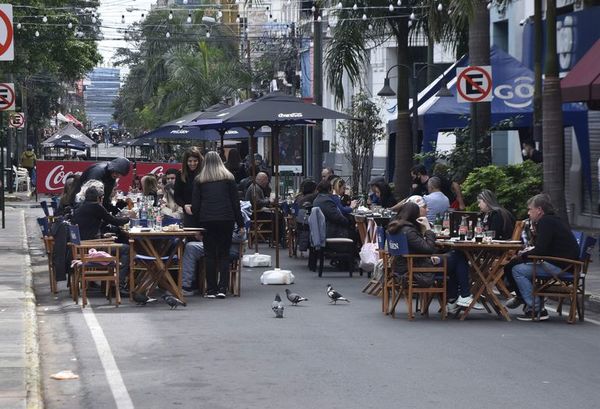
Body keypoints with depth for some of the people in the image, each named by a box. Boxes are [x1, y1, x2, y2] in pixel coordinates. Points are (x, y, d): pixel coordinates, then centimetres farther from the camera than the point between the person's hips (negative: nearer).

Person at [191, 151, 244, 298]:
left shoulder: (199, 180, 7)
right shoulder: (228, 178, 8)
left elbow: (195, 204, 6)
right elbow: (235, 202, 6)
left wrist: (197, 223, 10)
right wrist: (240, 224, 9)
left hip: (206, 220, 0)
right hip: (226, 220, 0)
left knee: (210, 254, 4)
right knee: (224, 253, 4)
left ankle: (211, 289, 2)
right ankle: (222, 288, -4)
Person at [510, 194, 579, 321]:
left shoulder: (546, 221, -12)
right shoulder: (555, 219, 20)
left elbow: (541, 250, -18)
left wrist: (524, 255, -2)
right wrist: (529, 252, 12)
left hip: (560, 267, -11)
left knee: (518, 270, -11)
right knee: (524, 267, 24)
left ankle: (535, 309, -11)